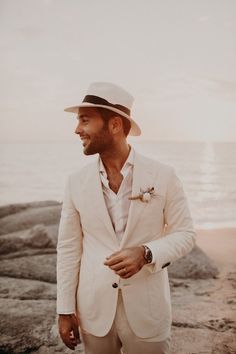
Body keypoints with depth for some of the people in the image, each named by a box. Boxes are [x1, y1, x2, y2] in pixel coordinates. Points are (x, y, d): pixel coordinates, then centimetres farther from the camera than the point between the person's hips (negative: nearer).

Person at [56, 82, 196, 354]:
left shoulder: (163, 176, -9)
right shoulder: (76, 182, -3)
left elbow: (185, 234, -4)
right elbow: (68, 248, 1)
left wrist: (146, 253, -22)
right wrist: (65, 310, 1)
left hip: (147, 310, -1)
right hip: (94, 310, 2)